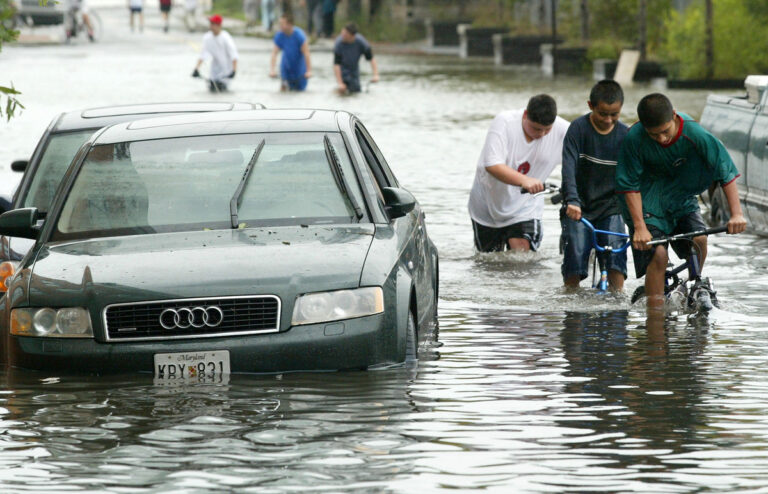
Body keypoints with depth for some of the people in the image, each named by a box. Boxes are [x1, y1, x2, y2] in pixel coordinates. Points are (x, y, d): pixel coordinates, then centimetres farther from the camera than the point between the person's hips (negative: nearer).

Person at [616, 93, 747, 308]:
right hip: (648, 201, -2)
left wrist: (737, 214, -26)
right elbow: (630, 186, -17)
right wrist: (639, 227, -23)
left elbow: (726, 171, -19)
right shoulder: (634, 139, -25)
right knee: (658, 254, -19)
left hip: (682, 197, 2)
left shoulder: (694, 134, -24)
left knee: (699, 240, -19)